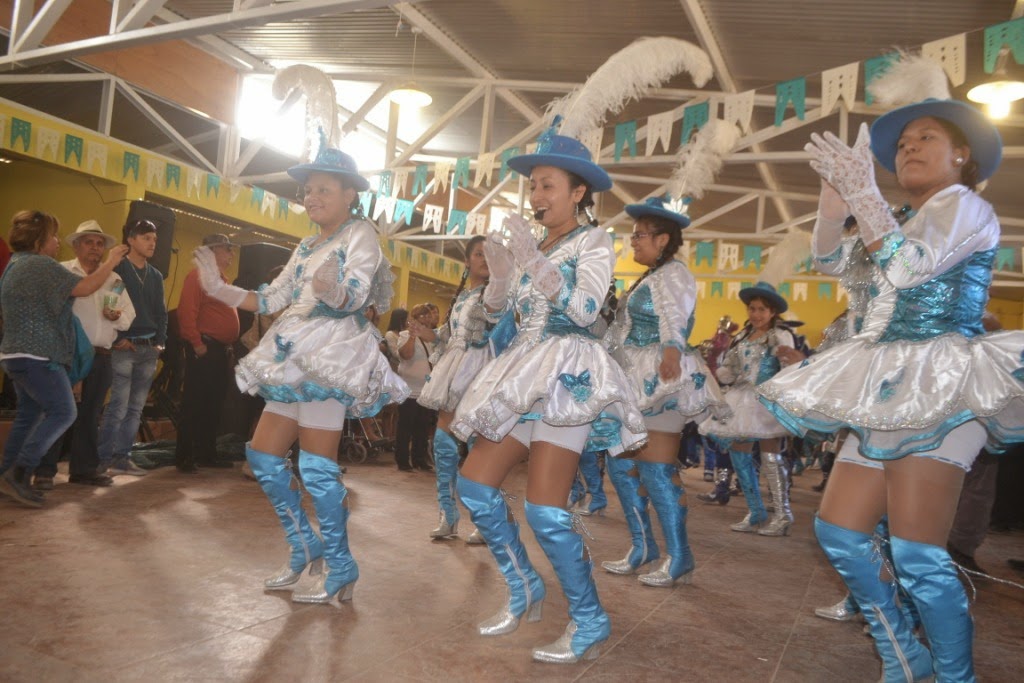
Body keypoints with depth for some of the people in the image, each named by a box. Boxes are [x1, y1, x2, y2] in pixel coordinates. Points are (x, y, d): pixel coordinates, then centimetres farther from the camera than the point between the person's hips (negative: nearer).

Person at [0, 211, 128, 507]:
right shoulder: (40, 264, -15)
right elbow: (85, 287, -19)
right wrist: (111, 262, -7)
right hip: (37, 356, -11)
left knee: (29, 416, 14)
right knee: (63, 413, -11)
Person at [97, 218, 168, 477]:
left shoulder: (156, 276, 16)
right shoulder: (117, 269, -3)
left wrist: (161, 341, 7)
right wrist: (117, 339, -12)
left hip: (149, 348, 6)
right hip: (124, 348, -6)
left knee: (136, 408, 7)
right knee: (118, 407, -9)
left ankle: (122, 457, 14)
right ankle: (105, 459, 0)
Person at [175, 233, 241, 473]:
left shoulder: (222, 280, 21)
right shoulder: (198, 275, -7)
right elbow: (186, 311, -18)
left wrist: (229, 345, 16)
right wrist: (196, 343, -21)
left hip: (222, 350, 9)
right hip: (205, 349, -9)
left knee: (214, 405, 12)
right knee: (195, 404, -6)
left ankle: (207, 453, 19)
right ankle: (184, 456, -1)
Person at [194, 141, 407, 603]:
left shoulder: (360, 233, -1)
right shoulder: (307, 247, 22)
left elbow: (355, 295, -18)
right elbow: (272, 299, 20)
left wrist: (331, 289, -40)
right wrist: (218, 288, 9)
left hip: (333, 355, -9)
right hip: (296, 358, 9)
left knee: (316, 466, -11)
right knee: (263, 455, 6)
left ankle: (340, 567, 3)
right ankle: (305, 547, 21)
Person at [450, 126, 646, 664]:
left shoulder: (593, 240, -2)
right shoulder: (531, 246, 17)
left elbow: (585, 310, -16)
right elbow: (495, 313, 14)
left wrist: (534, 262, -22)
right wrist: (499, 271, -5)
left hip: (567, 373, -7)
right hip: (523, 372, 8)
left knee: (544, 510, -11)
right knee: (474, 485, 3)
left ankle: (590, 622, 7)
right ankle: (524, 590, 20)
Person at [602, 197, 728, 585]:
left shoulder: (672, 274, -9)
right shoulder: (650, 278, 21)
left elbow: (675, 318, -30)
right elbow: (622, 330, 27)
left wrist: (671, 351, -46)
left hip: (663, 381, -10)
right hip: (639, 384, 10)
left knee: (656, 470, -8)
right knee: (622, 464, 11)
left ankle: (680, 559, 4)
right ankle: (643, 548, 22)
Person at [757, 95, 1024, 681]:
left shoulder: (967, 206, 1)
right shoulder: (904, 223, 24)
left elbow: (907, 267, -16)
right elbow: (830, 256, 13)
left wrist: (863, 192, -14)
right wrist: (835, 192, -2)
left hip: (938, 390, -8)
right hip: (890, 394, 8)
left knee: (917, 555, -14)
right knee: (839, 533, 5)